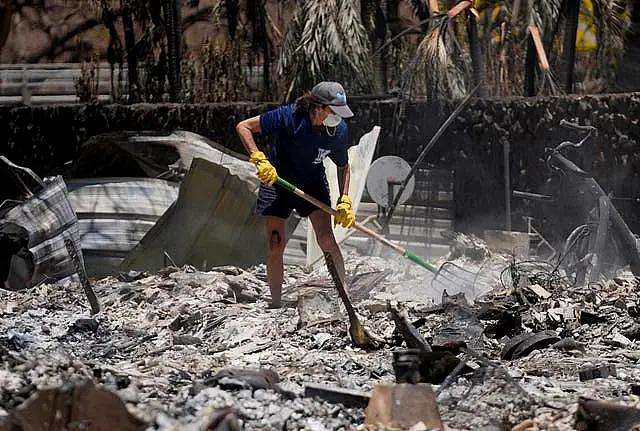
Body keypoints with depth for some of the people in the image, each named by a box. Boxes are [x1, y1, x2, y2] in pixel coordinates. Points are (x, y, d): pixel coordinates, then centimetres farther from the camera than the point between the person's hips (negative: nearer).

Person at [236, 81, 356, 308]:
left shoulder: (339, 130, -17)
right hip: (276, 180, -2)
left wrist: (344, 201, -9)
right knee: (275, 246, -4)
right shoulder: (289, 116, -29)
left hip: (313, 183, 2)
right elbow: (243, 127, -23)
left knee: (326, 240, -15)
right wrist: (258, 159, -34)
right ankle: (275, 304, 11)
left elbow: (343, 166, 1)